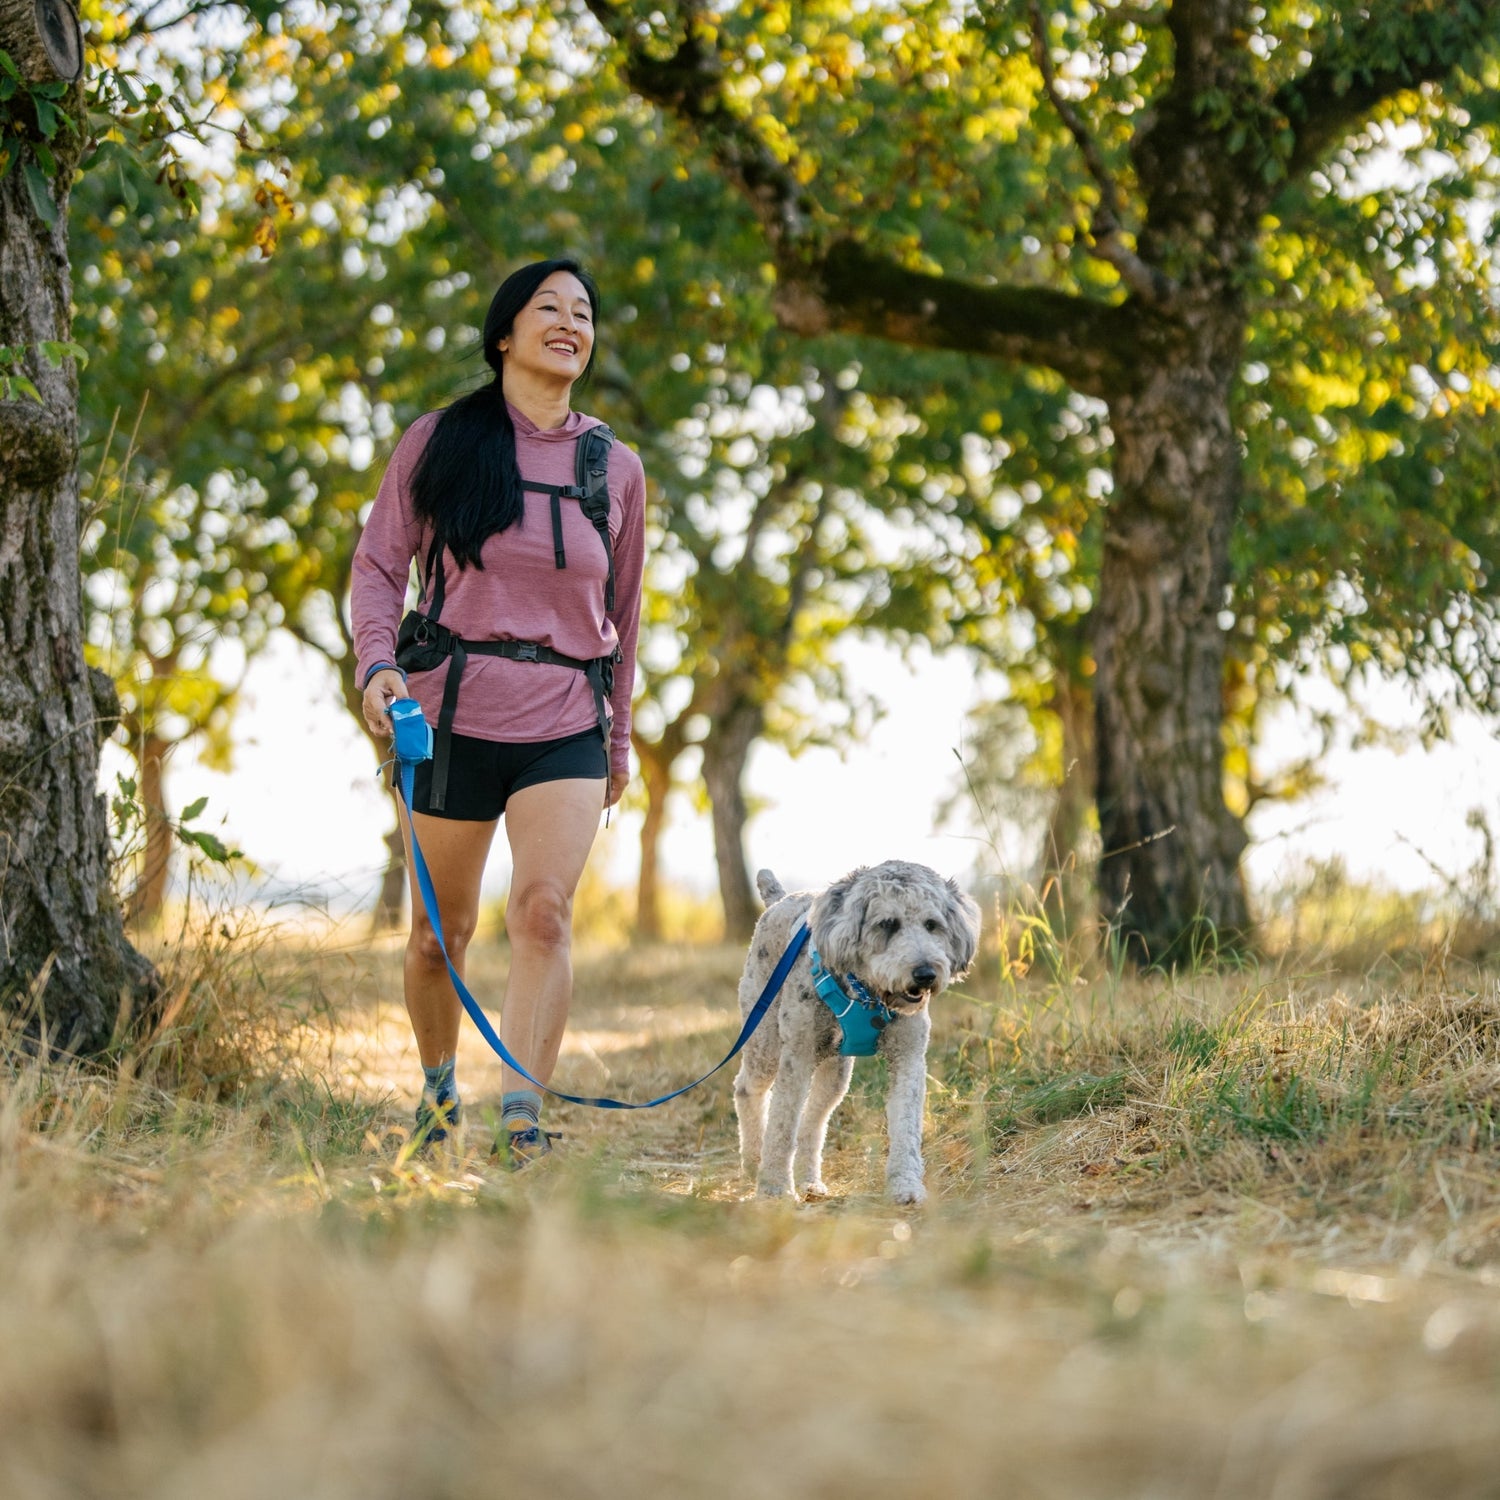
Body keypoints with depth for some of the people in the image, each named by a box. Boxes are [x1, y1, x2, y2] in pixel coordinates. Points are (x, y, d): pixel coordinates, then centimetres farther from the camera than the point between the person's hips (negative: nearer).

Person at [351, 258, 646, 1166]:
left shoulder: (616, 468, 9)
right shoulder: (439, 442, 3)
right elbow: (380, 563, 4)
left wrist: (620, 732, 21)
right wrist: (379, 662, -13)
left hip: (565, 726, 1)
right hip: (451, 712, -1)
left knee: (546, 907, -19)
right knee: (442, 930, 8)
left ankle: (522, 1121, -22)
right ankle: (439, 1088, 33)